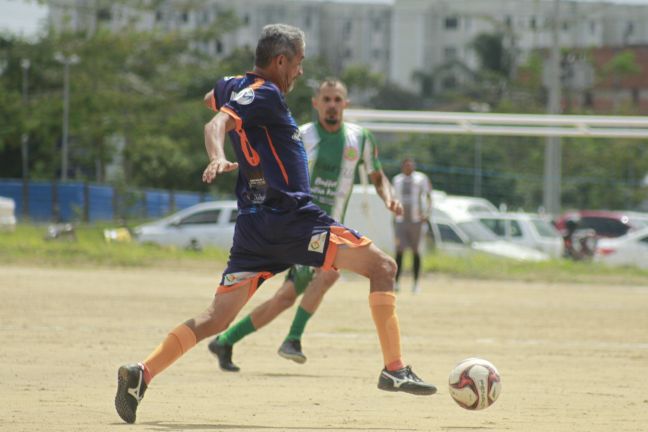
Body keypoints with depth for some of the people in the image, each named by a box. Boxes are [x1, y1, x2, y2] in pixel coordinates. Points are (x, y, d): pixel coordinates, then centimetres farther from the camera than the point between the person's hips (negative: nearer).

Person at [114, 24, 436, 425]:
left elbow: (217, 98, 42)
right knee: (382, 266, -2)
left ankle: (141, 374, -12)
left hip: (256, 223, 9)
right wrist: (217, 158, -45)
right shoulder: (264, 94, -9)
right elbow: (217, 124, -25)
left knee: (217, 318, 4)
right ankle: (395, 368, -8)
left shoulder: (232, 87, 17)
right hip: (292, 217, -9)